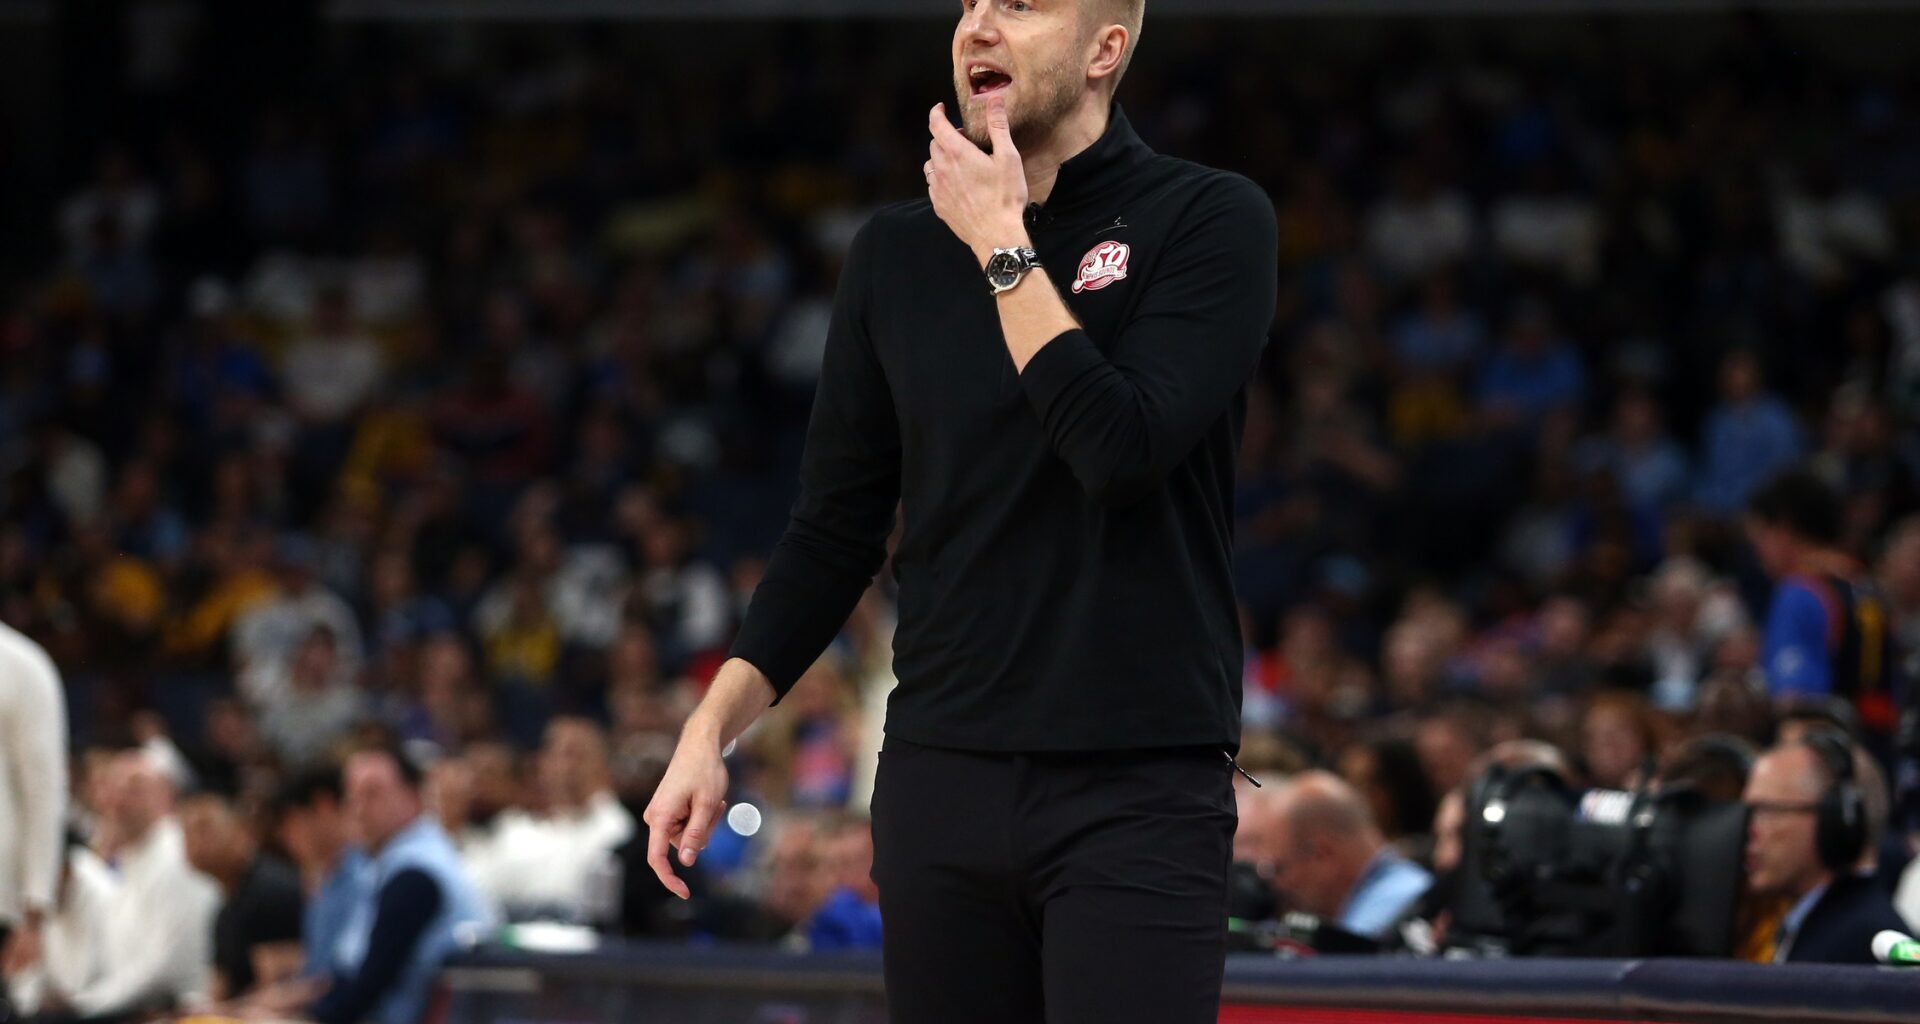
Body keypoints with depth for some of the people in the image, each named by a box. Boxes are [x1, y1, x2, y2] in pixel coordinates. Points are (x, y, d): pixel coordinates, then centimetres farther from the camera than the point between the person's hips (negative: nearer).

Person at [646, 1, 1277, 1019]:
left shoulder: (1212, 221, -4)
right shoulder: (896, 253, 9)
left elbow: (1123, 447, -18)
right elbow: (835, 526, 13)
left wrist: (1004, 246, -12)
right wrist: (712, 726, 5)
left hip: (1139, 791, -4)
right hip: (940, 781, 4)